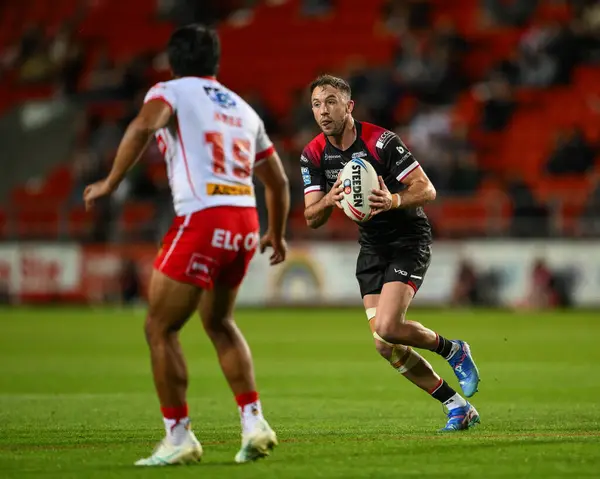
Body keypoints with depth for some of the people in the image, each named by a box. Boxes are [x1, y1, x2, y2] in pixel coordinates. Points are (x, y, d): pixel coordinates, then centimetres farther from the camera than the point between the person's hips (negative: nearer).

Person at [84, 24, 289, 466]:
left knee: (160, 328, 4)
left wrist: (110, 182, -15)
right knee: (219, 323, 26)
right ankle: (254, 422, 16)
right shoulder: (243, 109, 23)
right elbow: (278, 182, 28)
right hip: (246, 221, 6)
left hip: (202, 219, -6)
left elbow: (144, 124, -18)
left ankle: (179, 438, 3)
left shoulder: (171, 91, 6)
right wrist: (277, 235, 43)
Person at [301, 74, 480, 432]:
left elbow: (427, 190, -19)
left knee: (387, 328, -23)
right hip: (371, 247, 7)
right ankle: (458, 407, 13)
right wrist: (329, 199, -25)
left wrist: (393, 200, -38)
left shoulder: (381, 141, -20)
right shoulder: (314, 155, -2)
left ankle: (452, 349, 6)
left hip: (409, 239, -6)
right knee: (386, 346, 0)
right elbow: (312, 219, -3)